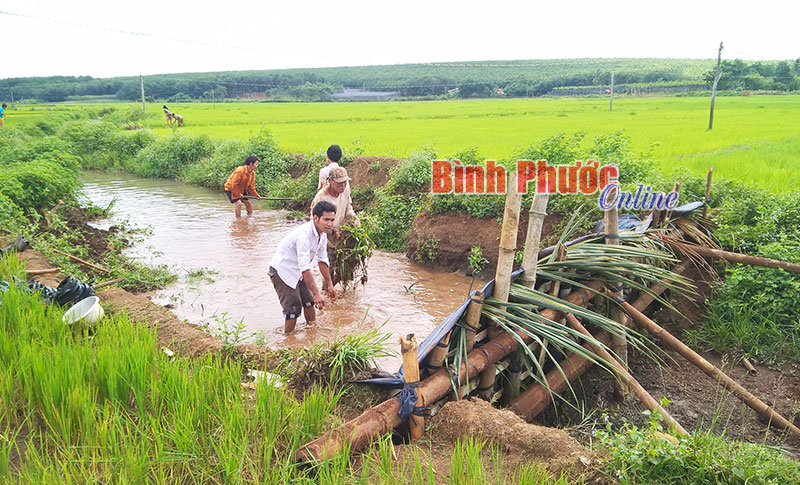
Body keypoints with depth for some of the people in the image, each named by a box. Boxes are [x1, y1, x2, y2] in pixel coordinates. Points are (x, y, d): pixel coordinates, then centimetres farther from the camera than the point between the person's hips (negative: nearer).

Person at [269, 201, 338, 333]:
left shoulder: (323, 234, -3)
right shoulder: (304, 234, -32)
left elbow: (322, 260, 7)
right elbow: (305, 268, -36)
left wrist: (329, 285, 7)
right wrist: (316, 293, -36)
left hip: (297, 273, 8)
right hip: (282, 271, -8)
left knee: (309, 302, 12)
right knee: (293, 310, -7)